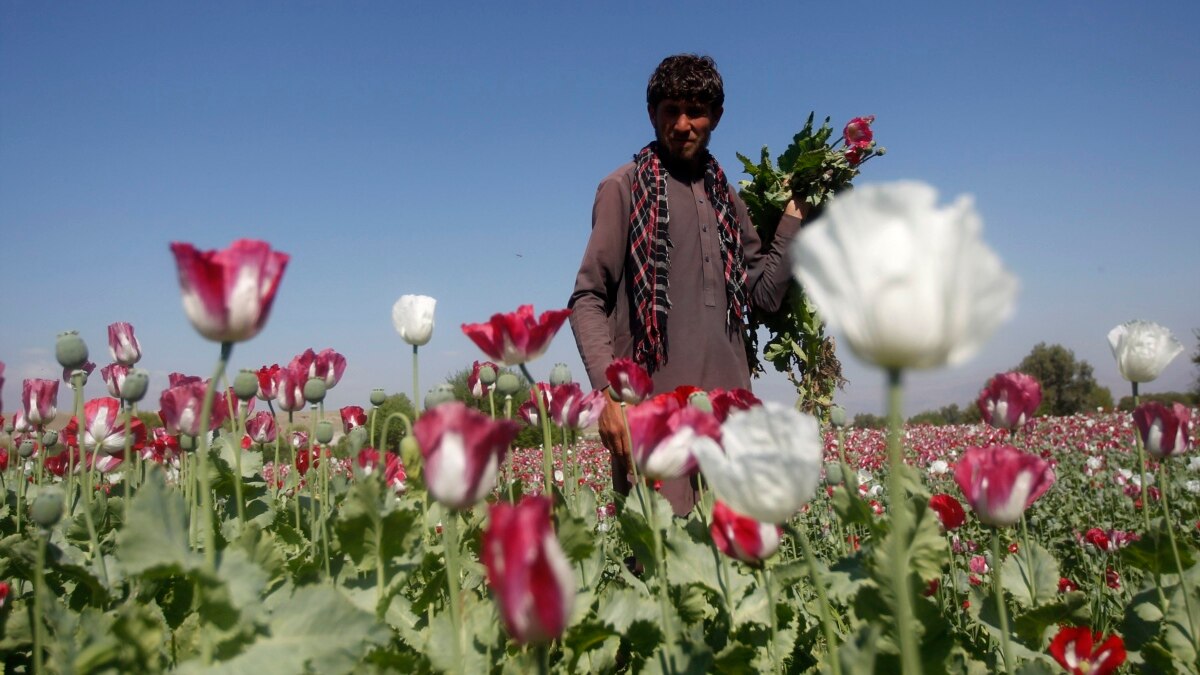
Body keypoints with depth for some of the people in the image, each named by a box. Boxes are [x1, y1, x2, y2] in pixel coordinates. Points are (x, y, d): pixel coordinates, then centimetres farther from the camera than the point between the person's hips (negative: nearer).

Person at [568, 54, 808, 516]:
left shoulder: (724, 196, 18)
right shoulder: (625, 188, 3)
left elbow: (764, 291, 15)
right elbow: (588, 301, -3)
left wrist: (794, 214, 11)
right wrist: (608, 388, -15)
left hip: (729, 406, 5)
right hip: (652, 407, -5)